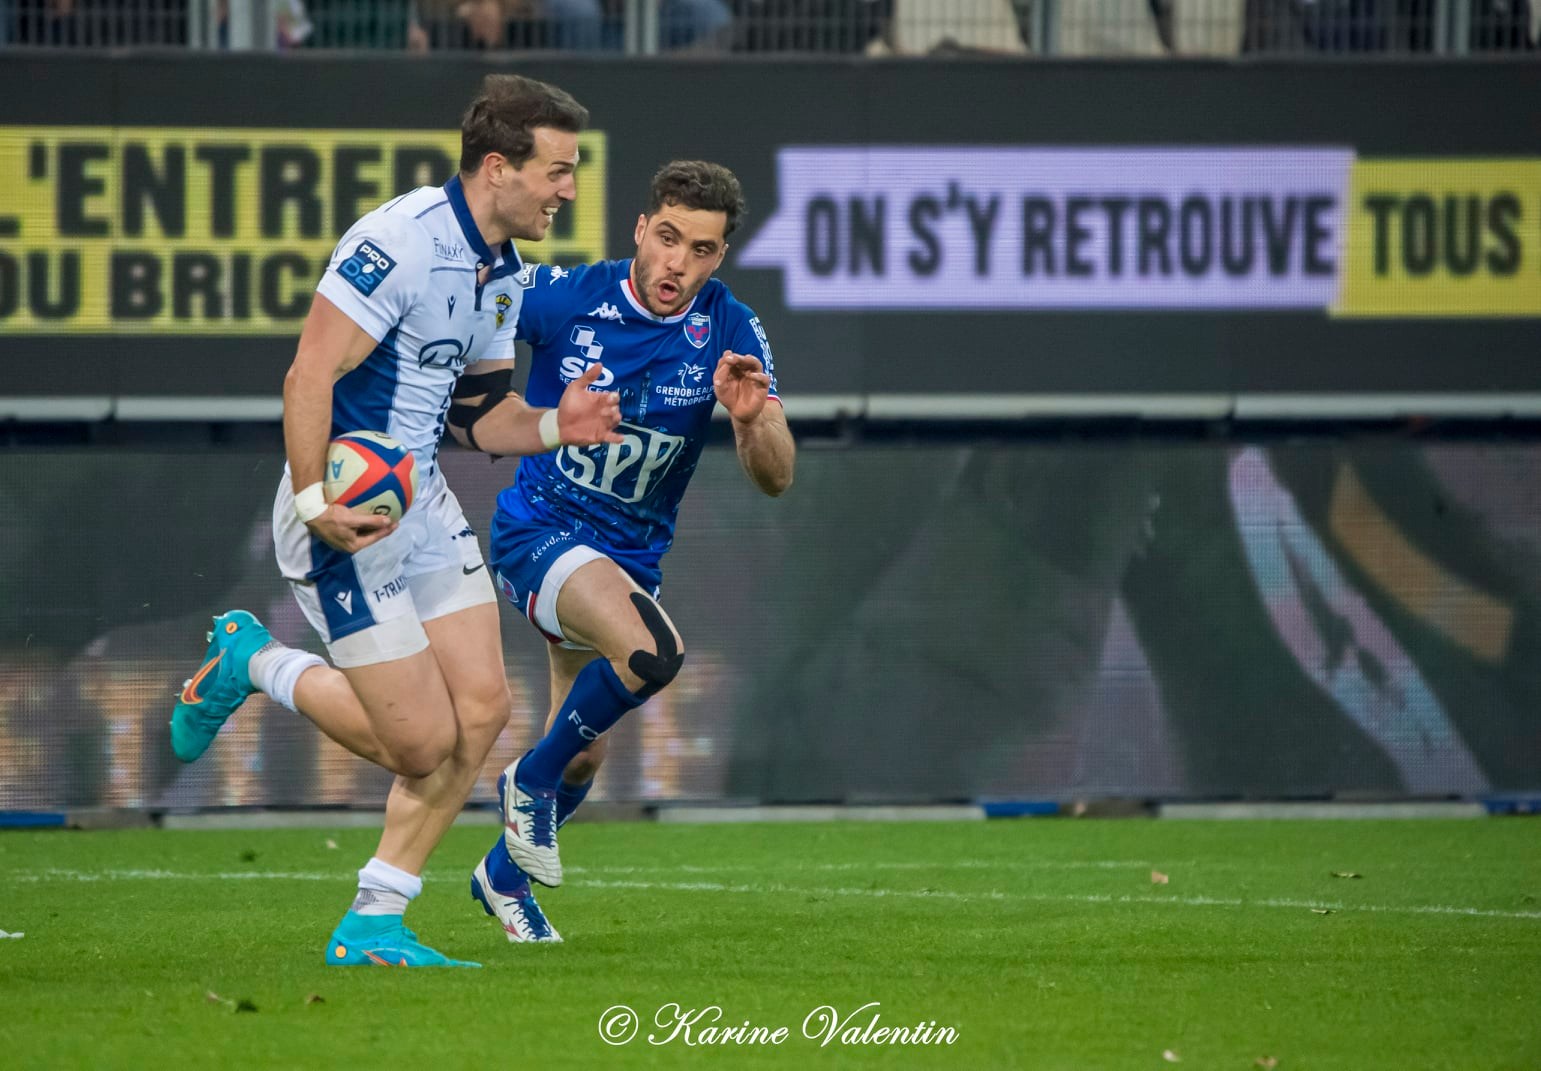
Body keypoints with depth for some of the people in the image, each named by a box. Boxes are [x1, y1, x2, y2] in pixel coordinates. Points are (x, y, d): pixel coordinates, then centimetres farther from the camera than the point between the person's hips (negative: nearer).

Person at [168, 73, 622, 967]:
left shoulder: (506, 274, 9)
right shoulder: (400, 241, -20)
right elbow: (310, 375, -22)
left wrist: (554, 425, -1)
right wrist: (314, 503, -28)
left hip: (424, 500, 9)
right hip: (350, 513, -9)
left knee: (483, 710, 0)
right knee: (422, 741, -8)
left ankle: (373, 926, 8)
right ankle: (254, 664, 17)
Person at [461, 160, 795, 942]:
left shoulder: (730, 333, -10)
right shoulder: (561, 297, -17)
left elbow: (774, 478, -13)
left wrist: (750, 418, -33)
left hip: (631, 555, 5)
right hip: (541, 528, -5)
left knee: (583, 758, 14)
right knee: (651, 652, -33)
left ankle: (504, 875, 43)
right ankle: (530, 781, -9)